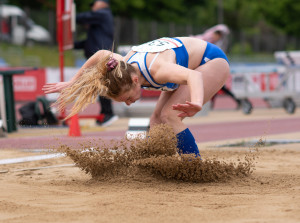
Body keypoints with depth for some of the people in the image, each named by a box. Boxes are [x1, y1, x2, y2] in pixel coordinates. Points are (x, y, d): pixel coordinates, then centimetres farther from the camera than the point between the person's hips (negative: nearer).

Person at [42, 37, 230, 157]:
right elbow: (101, 55, 7)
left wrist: (196, 104, -76)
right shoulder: (122, 68, -15)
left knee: (170, 116, -21)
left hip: (213, 61, -9)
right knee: (157, 120, -1)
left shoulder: (157, 70, -40)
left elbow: (194, 76, -57)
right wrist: (72, 83, 8)